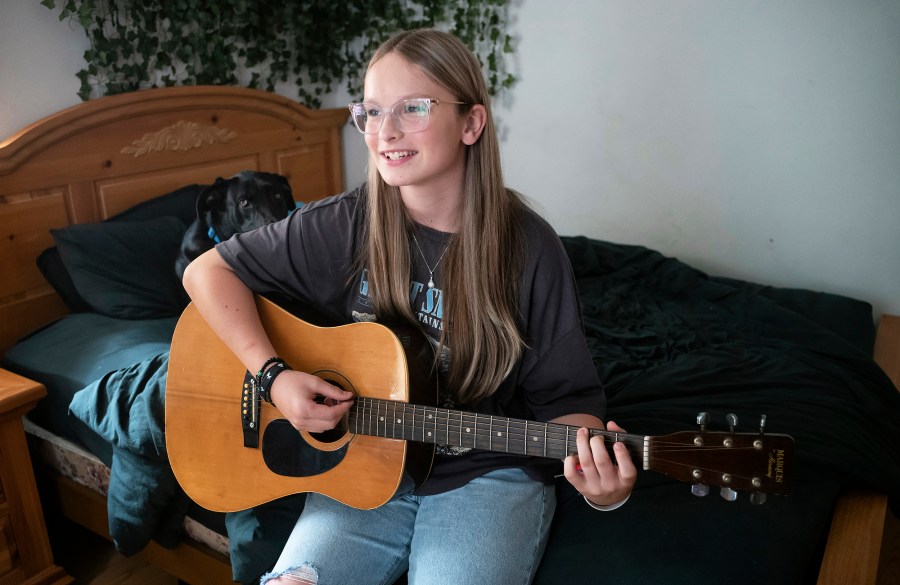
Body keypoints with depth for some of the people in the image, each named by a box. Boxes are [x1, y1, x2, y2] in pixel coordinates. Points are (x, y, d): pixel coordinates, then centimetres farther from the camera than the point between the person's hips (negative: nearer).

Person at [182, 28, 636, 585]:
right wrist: (275, 376, -14)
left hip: (489, 475, -1)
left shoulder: (529, 248, -11)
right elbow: (209, 271, -2)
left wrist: (601, 485, -26)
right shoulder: (345, 226, -8)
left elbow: (564, 398, -6)